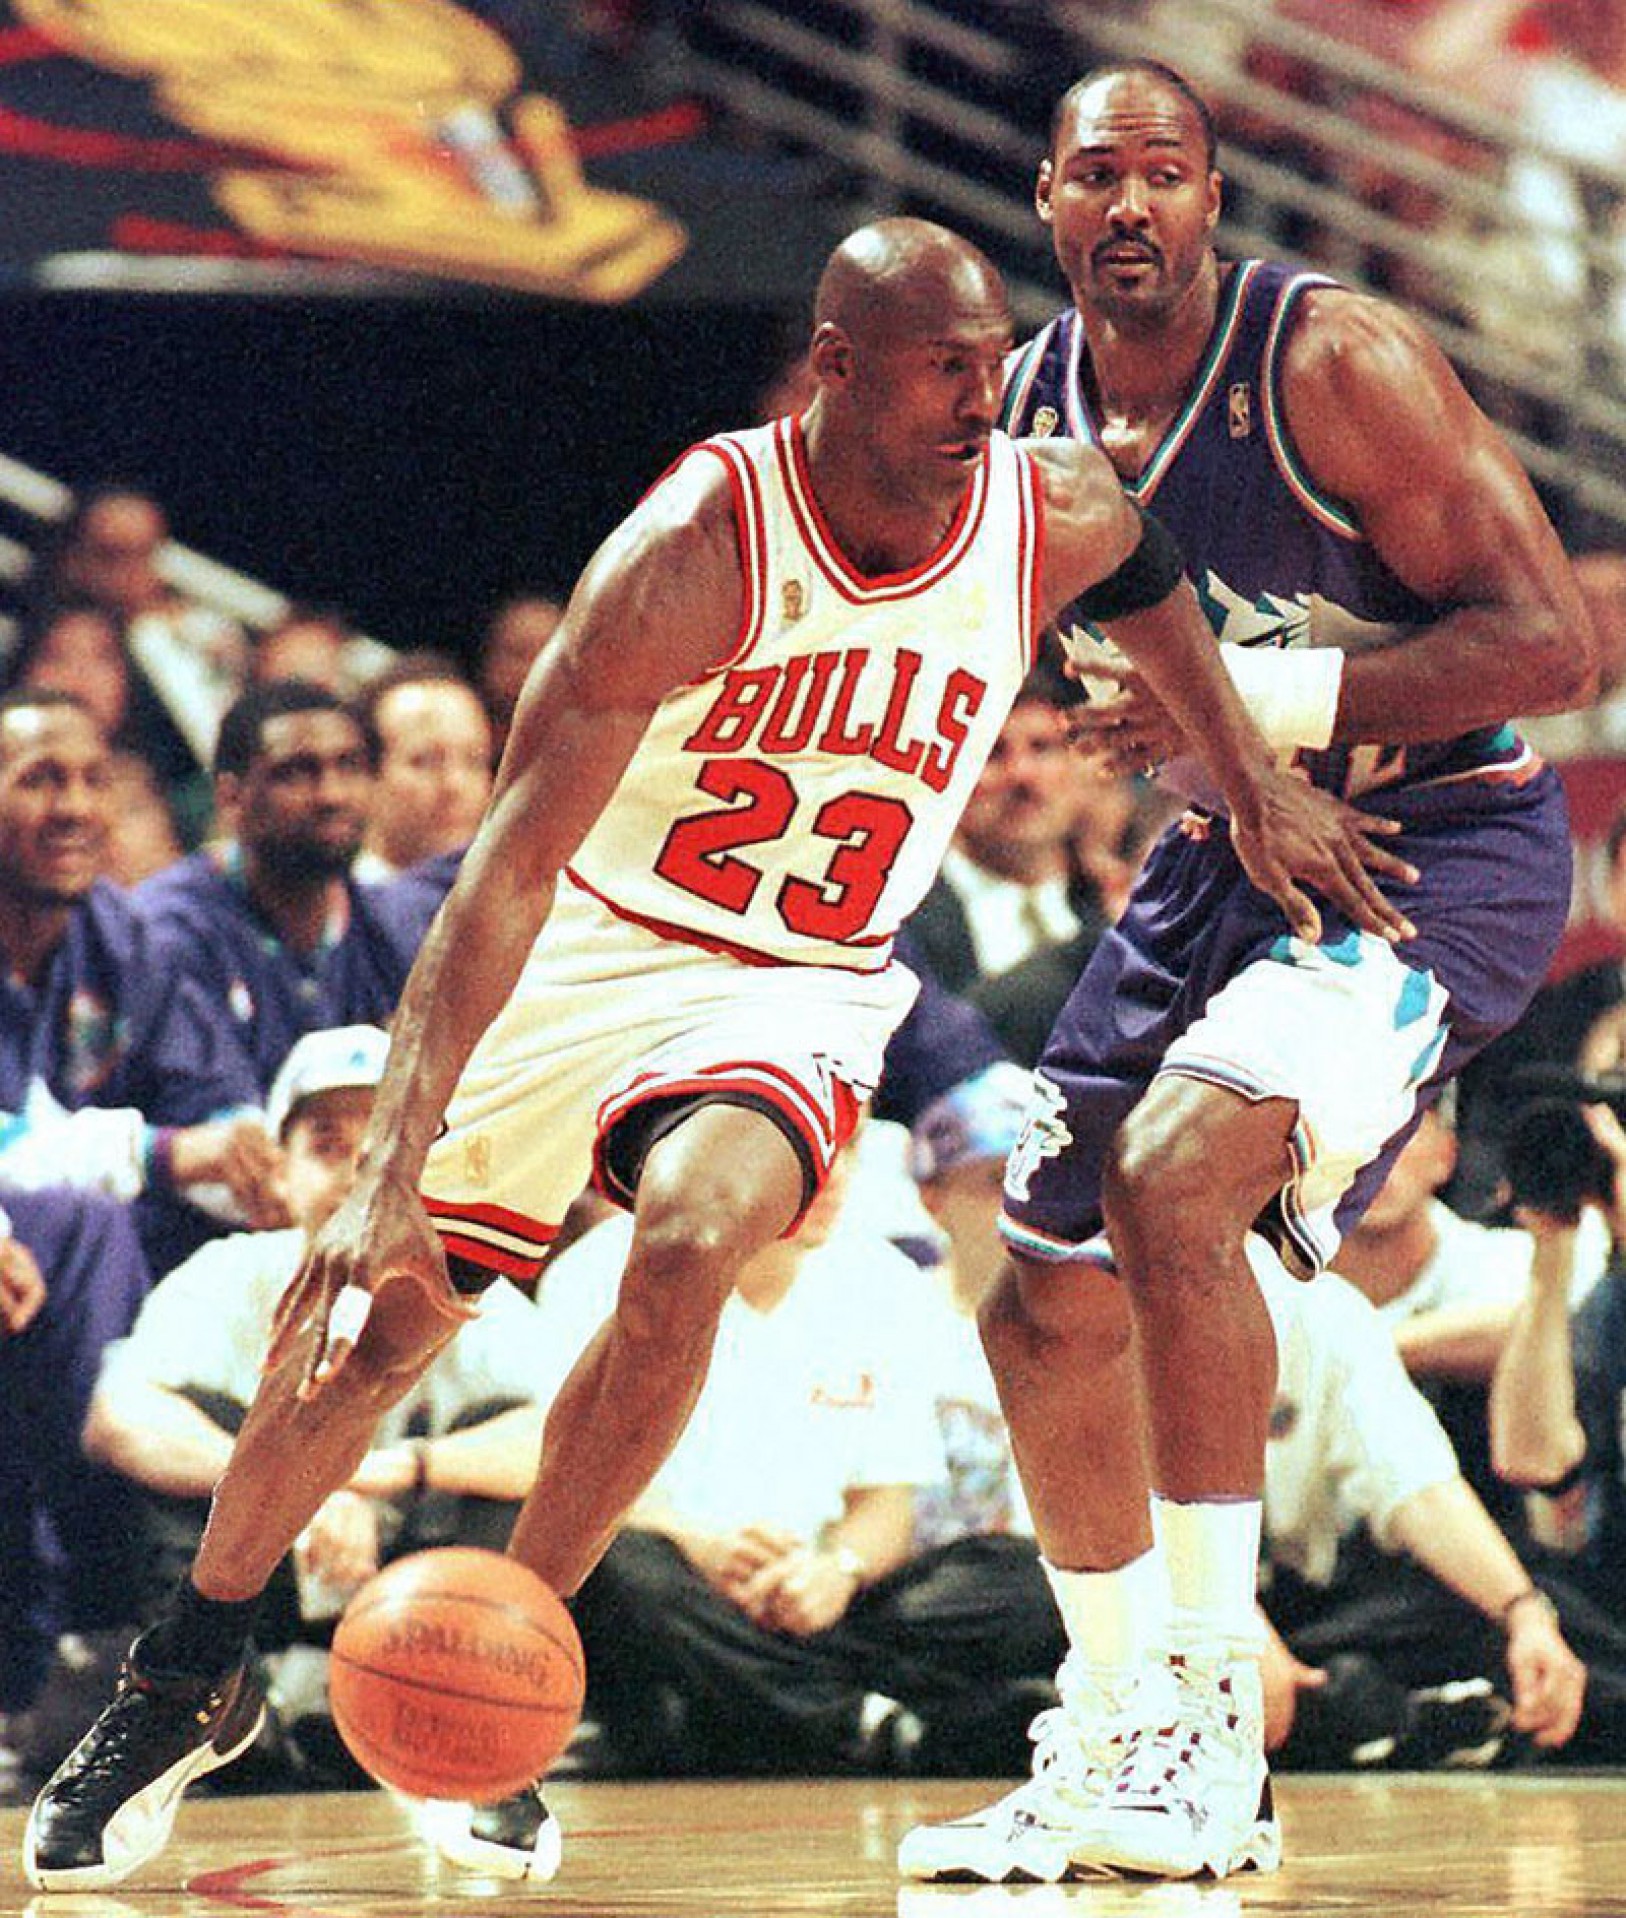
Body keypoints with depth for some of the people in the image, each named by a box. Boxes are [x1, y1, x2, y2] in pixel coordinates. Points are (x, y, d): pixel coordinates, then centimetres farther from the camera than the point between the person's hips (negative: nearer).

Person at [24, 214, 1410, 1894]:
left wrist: (1255, 779, 10)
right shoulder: (696, 547, -27)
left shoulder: (1055, 523, -14)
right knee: (365, 1321, -1)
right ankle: (187, 1678, 26)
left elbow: (1153, 568, 15)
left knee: (691, 1236, -29)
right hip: (590, 950, -1)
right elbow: (511, 864, -31)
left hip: (803, 988, 1)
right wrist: (392, 1169, -38)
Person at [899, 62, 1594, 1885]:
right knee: (1047, 1300, 10)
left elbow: (1549, 645, -23)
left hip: (1442, 836, -8)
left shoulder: (1335, 363, -20)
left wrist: (1261, 701, -29)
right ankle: (1109, 1750, 29)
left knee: (1172, 1175, -30)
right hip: (1229, 853, 8)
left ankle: (1219, 1719, -21)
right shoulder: (1029, 417, 0)